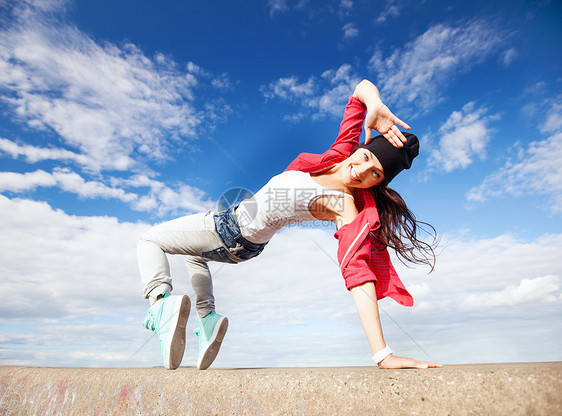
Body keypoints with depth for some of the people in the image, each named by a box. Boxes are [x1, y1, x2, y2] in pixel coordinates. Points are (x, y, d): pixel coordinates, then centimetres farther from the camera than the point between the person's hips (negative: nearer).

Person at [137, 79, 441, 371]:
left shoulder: (347, 208, -33)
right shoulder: (342, 152, -15)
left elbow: (359, 278, -39)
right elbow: (362, 87, -10)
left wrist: (382, 355, -42)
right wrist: (376, 107, -32)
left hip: (234, 237, -8)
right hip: (234, 222, 8)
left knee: (148, 241, 8)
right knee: (193, 253, 34)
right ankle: (207, 316, 22)